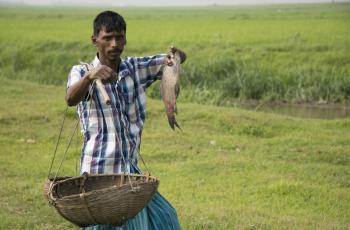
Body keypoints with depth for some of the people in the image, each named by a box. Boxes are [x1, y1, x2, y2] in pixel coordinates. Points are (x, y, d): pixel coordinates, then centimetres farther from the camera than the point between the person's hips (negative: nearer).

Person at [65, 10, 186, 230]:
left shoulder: (136, 69, 6)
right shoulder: (82, 72, -6)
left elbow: (180, 57, -3)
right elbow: (71, 99, -27)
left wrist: (174, 54, -28)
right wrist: (89, 76, -48)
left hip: (130, 170, 5)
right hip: (100, 172, -5)